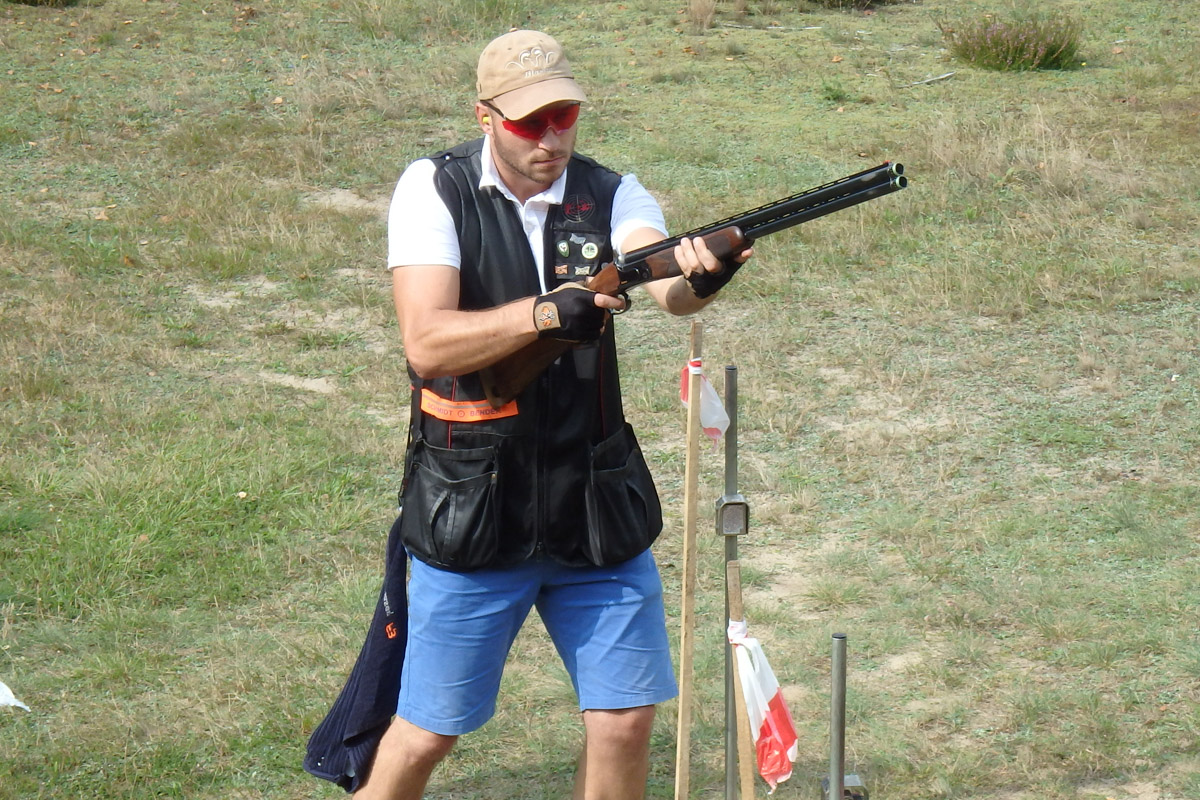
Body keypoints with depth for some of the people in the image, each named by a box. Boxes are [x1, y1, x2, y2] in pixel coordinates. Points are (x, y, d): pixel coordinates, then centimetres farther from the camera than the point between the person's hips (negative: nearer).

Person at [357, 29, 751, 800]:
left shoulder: (610, 195, -1)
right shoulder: (435, 190, -7)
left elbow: (666, 285, -23)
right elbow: (426, 344, -19)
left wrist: (699, 276, -46)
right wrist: (547, 313, -32)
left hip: (600, 508, 3)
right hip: (472, 513, -3)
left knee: (626, 717, 4)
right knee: (428, 732, 5)